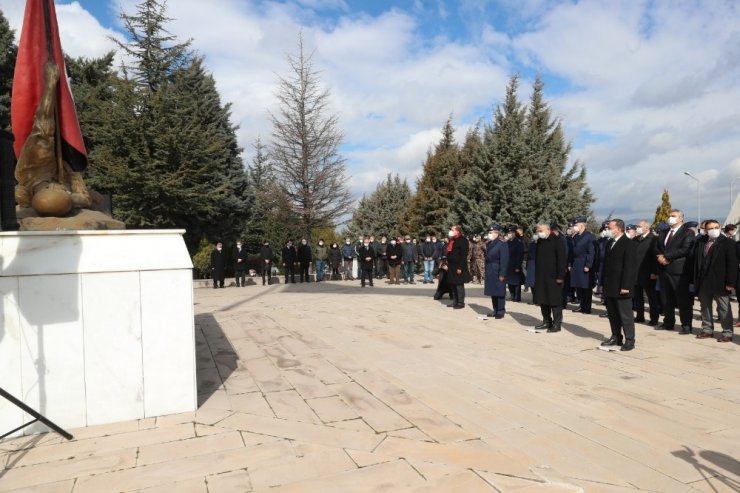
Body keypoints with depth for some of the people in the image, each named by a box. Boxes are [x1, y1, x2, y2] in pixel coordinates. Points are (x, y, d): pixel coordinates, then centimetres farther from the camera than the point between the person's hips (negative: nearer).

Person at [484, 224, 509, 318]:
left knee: (500, 292, 0)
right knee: (493, 292, 12)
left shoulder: (502, 245, -11)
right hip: (490, 273, 7)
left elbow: (504, 261, -14)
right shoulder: (489, 244, 12)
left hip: (498, 273, -7)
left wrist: (502, 274, -17)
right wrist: (486, 271, 13)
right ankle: (495, 310, 21)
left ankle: (501, 311, 8)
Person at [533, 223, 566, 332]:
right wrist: (536, 274, 14)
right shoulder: (540, 241, 12)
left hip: (553, 277, -7)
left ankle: (557, 324, 7)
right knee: (543, 300, 11)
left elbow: (562, 260, -13)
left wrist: (560, 276, -17)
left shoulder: (557, 241, -9)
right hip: (541, 277, 7)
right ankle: (546, 321, 22)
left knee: (555, 301, 0)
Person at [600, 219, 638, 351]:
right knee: (612, 314, 13)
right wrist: (604, 283, 13)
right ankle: (616, 337, 23)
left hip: (621, 287, -8)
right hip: (610, 286, 8)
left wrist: (625, 286, -20)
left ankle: (629, 340, 10)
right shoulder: (610, 243, 14)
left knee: (626, 315, 1)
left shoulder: (628, 243, -10)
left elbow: (630, 266, -16)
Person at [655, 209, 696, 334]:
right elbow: (657, 248, 14)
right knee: (666, 299, 12)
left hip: (679, 270, -7)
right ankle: (668, 322, 21)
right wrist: (659, 256, -7)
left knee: (683, 299, -2)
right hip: (664, 269, 7)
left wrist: (666, 256, -16)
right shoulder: (664, 233, 18)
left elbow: (685, 249, -16)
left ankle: (686, 325, 5)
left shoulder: (688, 233, -4)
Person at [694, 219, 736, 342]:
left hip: (720, 283, -5)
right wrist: (695, 280, 6)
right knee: (705, 306, 12)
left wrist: (731, 283, -15)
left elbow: (732, 264, -10)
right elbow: (696, 261, 10)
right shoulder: (700, 243, 8)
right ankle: (707, 329, 22)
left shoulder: (728, 243, -6)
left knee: (724, 308, 4)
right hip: (703, 282, 5)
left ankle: (727, 333, 11)